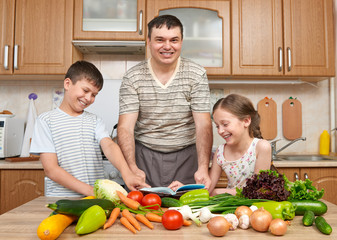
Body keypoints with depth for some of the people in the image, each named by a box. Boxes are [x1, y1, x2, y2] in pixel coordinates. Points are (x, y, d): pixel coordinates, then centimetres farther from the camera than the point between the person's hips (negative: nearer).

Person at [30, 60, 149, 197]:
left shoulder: (94, 120, 13)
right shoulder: (47, 120, 2)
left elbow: (109, 146, -5)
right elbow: (51, 169, -5)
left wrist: (127, 174, -24)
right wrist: (89, 190, -15)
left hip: (96, 198, 2)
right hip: (61, 200, -2)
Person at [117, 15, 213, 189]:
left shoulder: (196, 75, -4)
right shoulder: (132, 78, -4)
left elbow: (203, 125, -11)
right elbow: (125, 127, -10)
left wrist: (203, 167, -25)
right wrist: (132, 167, -27)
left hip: (186, 156, 0)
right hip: (144, 156, 0)